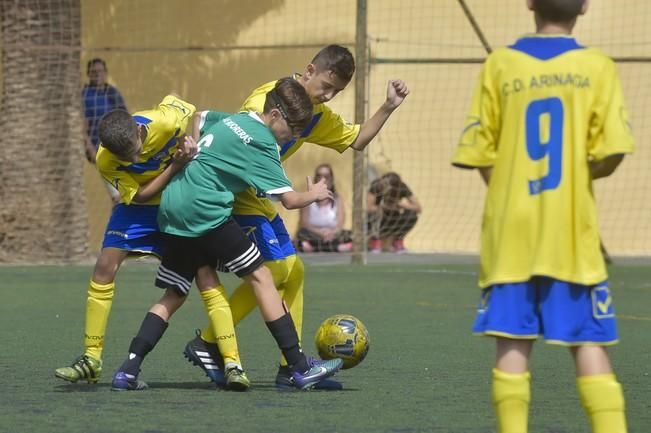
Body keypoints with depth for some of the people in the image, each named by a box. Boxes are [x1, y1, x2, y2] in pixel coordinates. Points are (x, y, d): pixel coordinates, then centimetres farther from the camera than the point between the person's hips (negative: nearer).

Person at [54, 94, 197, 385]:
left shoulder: (165, 120, -31)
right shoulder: (106, 161, -27)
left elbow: (184, 106, -7)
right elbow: (139, 196, -24)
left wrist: (190, 146, -17)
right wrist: (175, 166, -34)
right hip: (140, 206, 0)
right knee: (105, 268, -11)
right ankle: (92, 358, -5)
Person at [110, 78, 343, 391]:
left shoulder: (232, 120, 19)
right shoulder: (261, 144, -6)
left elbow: (200, 118, 39)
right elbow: (289, 199, -8)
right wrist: (314, 194, 11)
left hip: (172, 208, 8)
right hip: (205, 211, -8)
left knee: (174, 296, 12)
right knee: (260, 277, -2)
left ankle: (128, 371, 2)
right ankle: (300, 368, -5)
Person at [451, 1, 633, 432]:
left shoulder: (500, 65, 0)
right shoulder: (597, 67, -3)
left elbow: (481, 155, 0)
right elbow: (609, 155, -8)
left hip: (511, 231, 1)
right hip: (571, 233, -1)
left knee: (513, 344, 3)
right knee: (588, 343, 3)